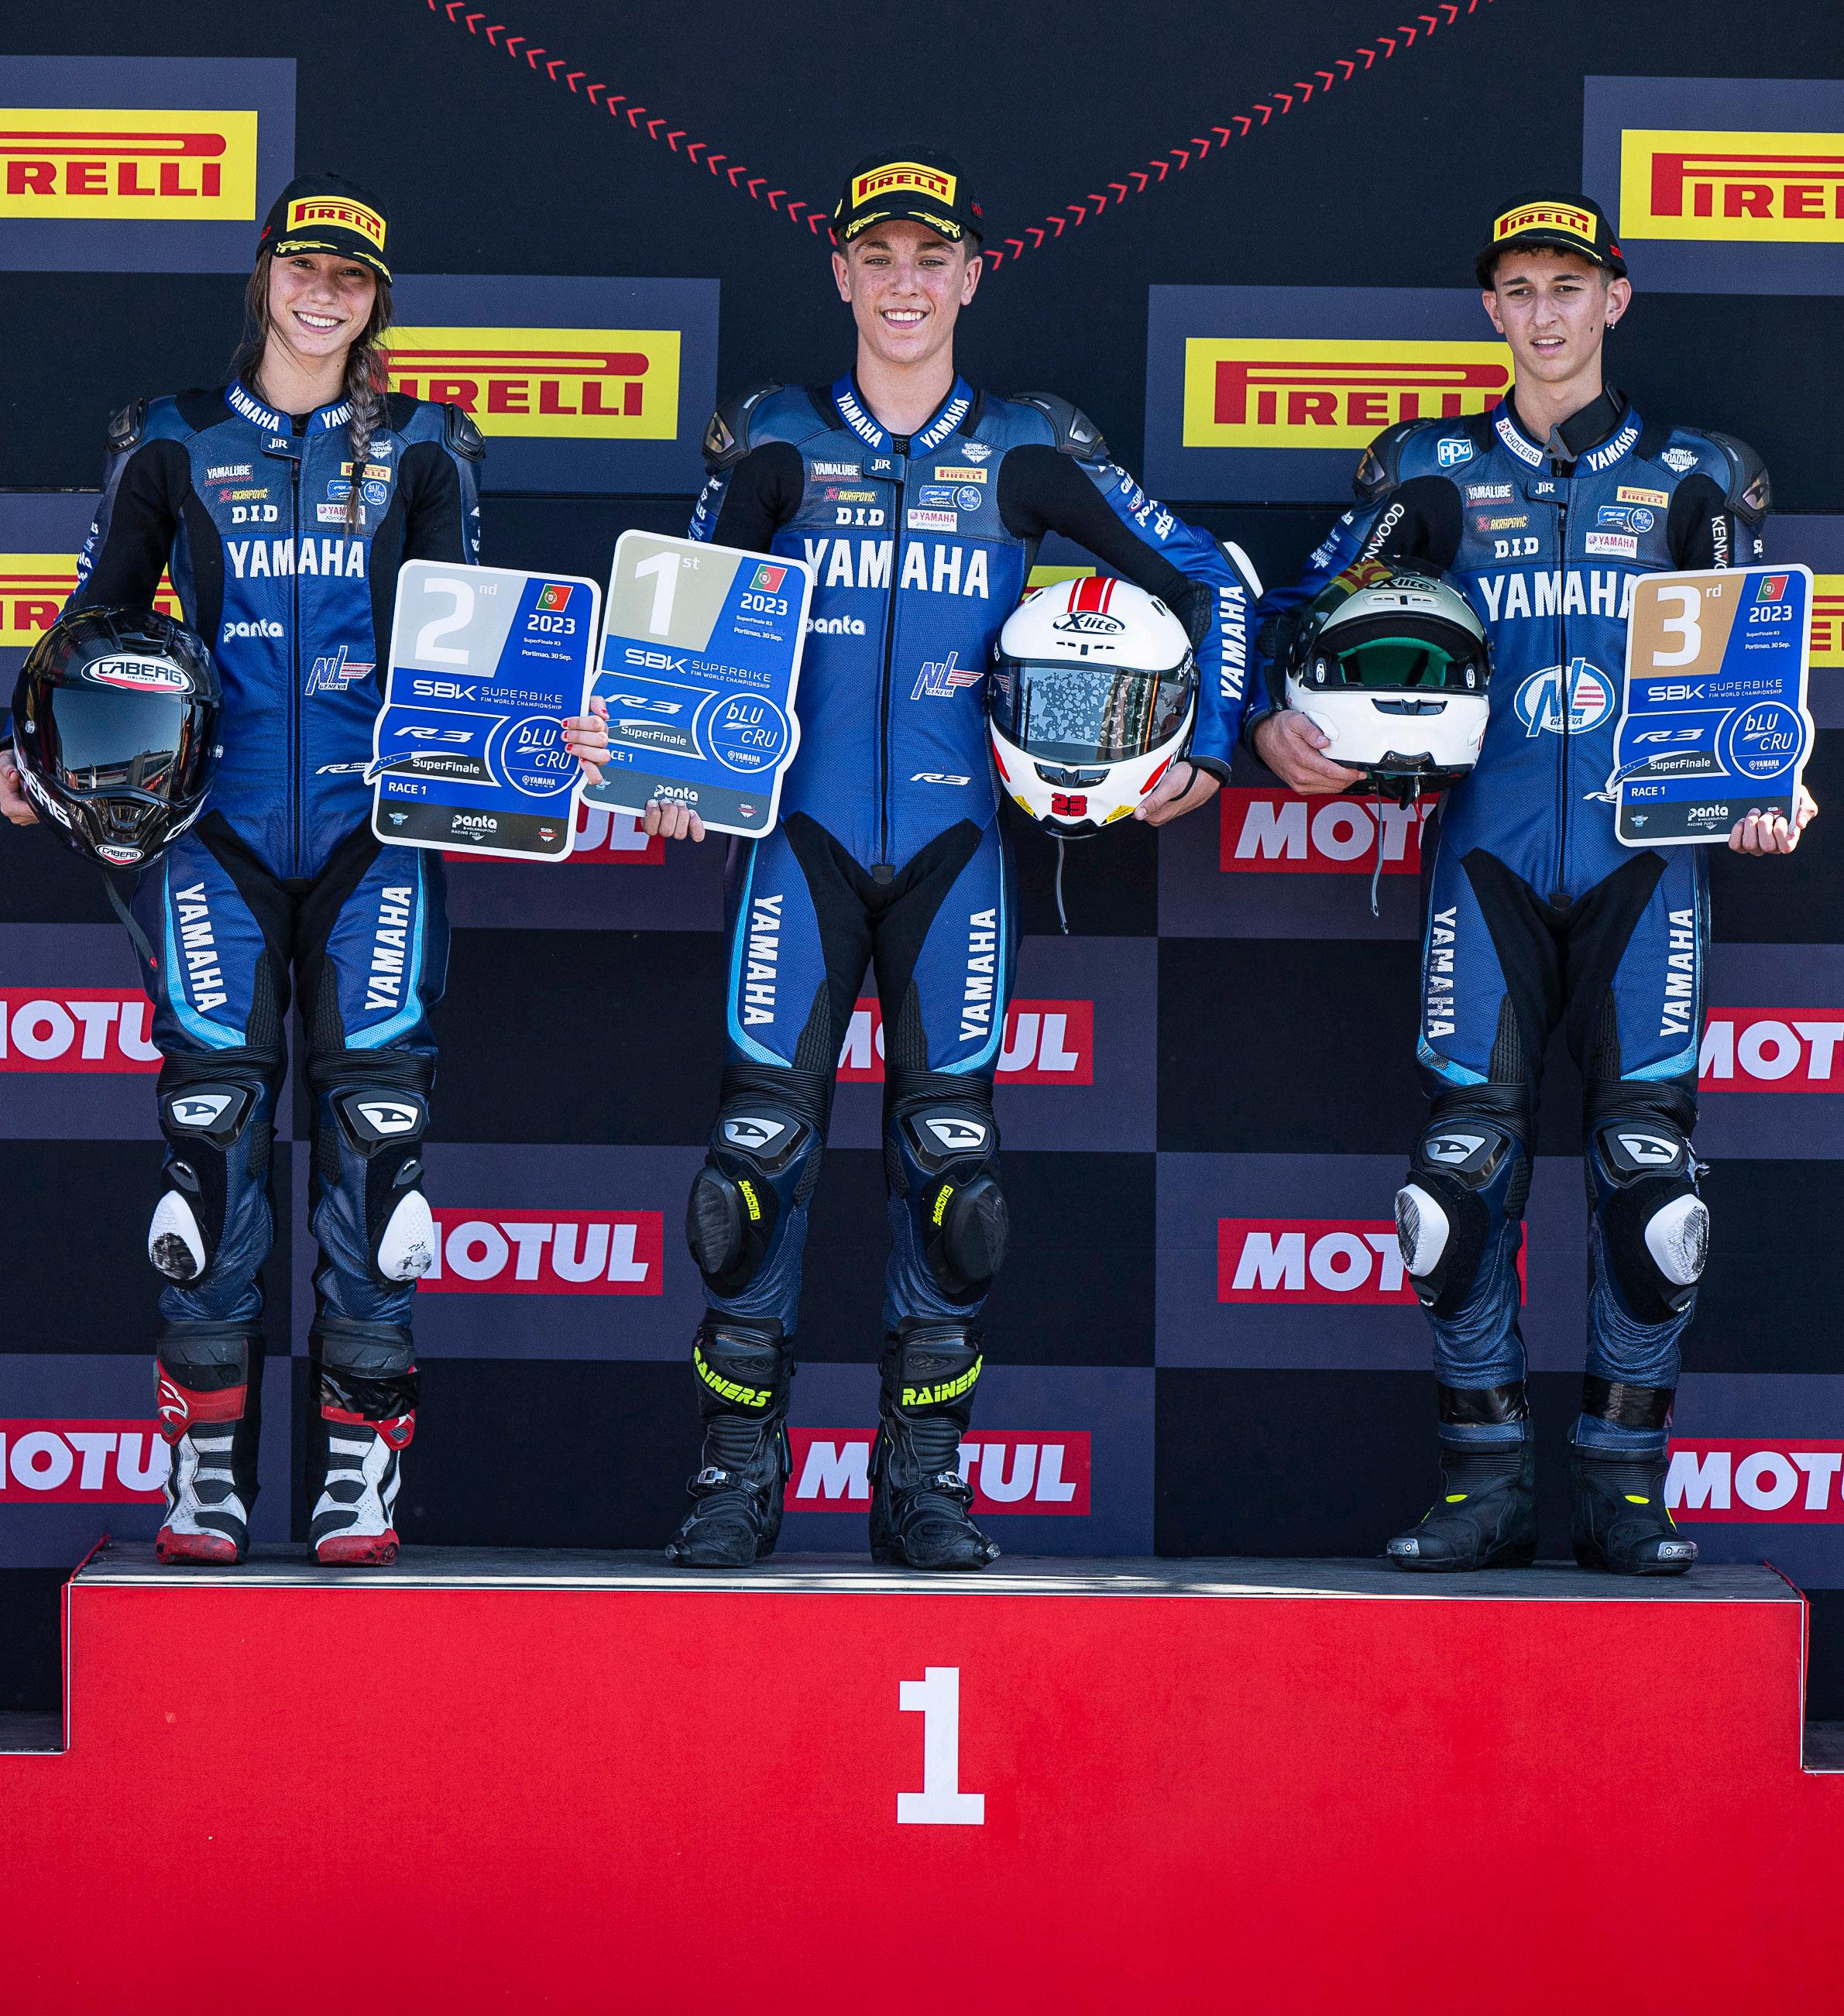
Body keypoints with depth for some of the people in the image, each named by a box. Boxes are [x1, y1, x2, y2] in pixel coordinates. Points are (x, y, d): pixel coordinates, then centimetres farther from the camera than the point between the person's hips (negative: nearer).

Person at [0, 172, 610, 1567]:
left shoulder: (422, 452, 11)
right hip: (215, 825, 0)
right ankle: (206, 1475, 2)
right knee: (214, 1121, -4)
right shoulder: (175, 445, 11)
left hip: (374, 824, 0)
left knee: (375, 1117, -6)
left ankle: (362, 1476, -2)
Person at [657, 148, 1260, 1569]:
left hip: (956, 839, 0)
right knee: (763, 1142, -7)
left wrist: (1211, 747, 3)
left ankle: (923, 1480, 9)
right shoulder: (775, 442, 6)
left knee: (949, 1154, 1)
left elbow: (1212, 582, 11)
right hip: (801, 830, 0)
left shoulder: (1029, 453, 5)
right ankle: (739, 1477, 0)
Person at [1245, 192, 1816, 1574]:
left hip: (1644, 852, 0)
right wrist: (1272, 715, -6)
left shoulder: (1692, 477, 12)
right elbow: (1302, 604, 14)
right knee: (1467, 1159, -5)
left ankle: (1625, 1488, 2)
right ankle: (1488, 1484, 3)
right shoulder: (1435, 471, 12)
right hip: (1490, 853, 0)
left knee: (1648, 1168, -6)